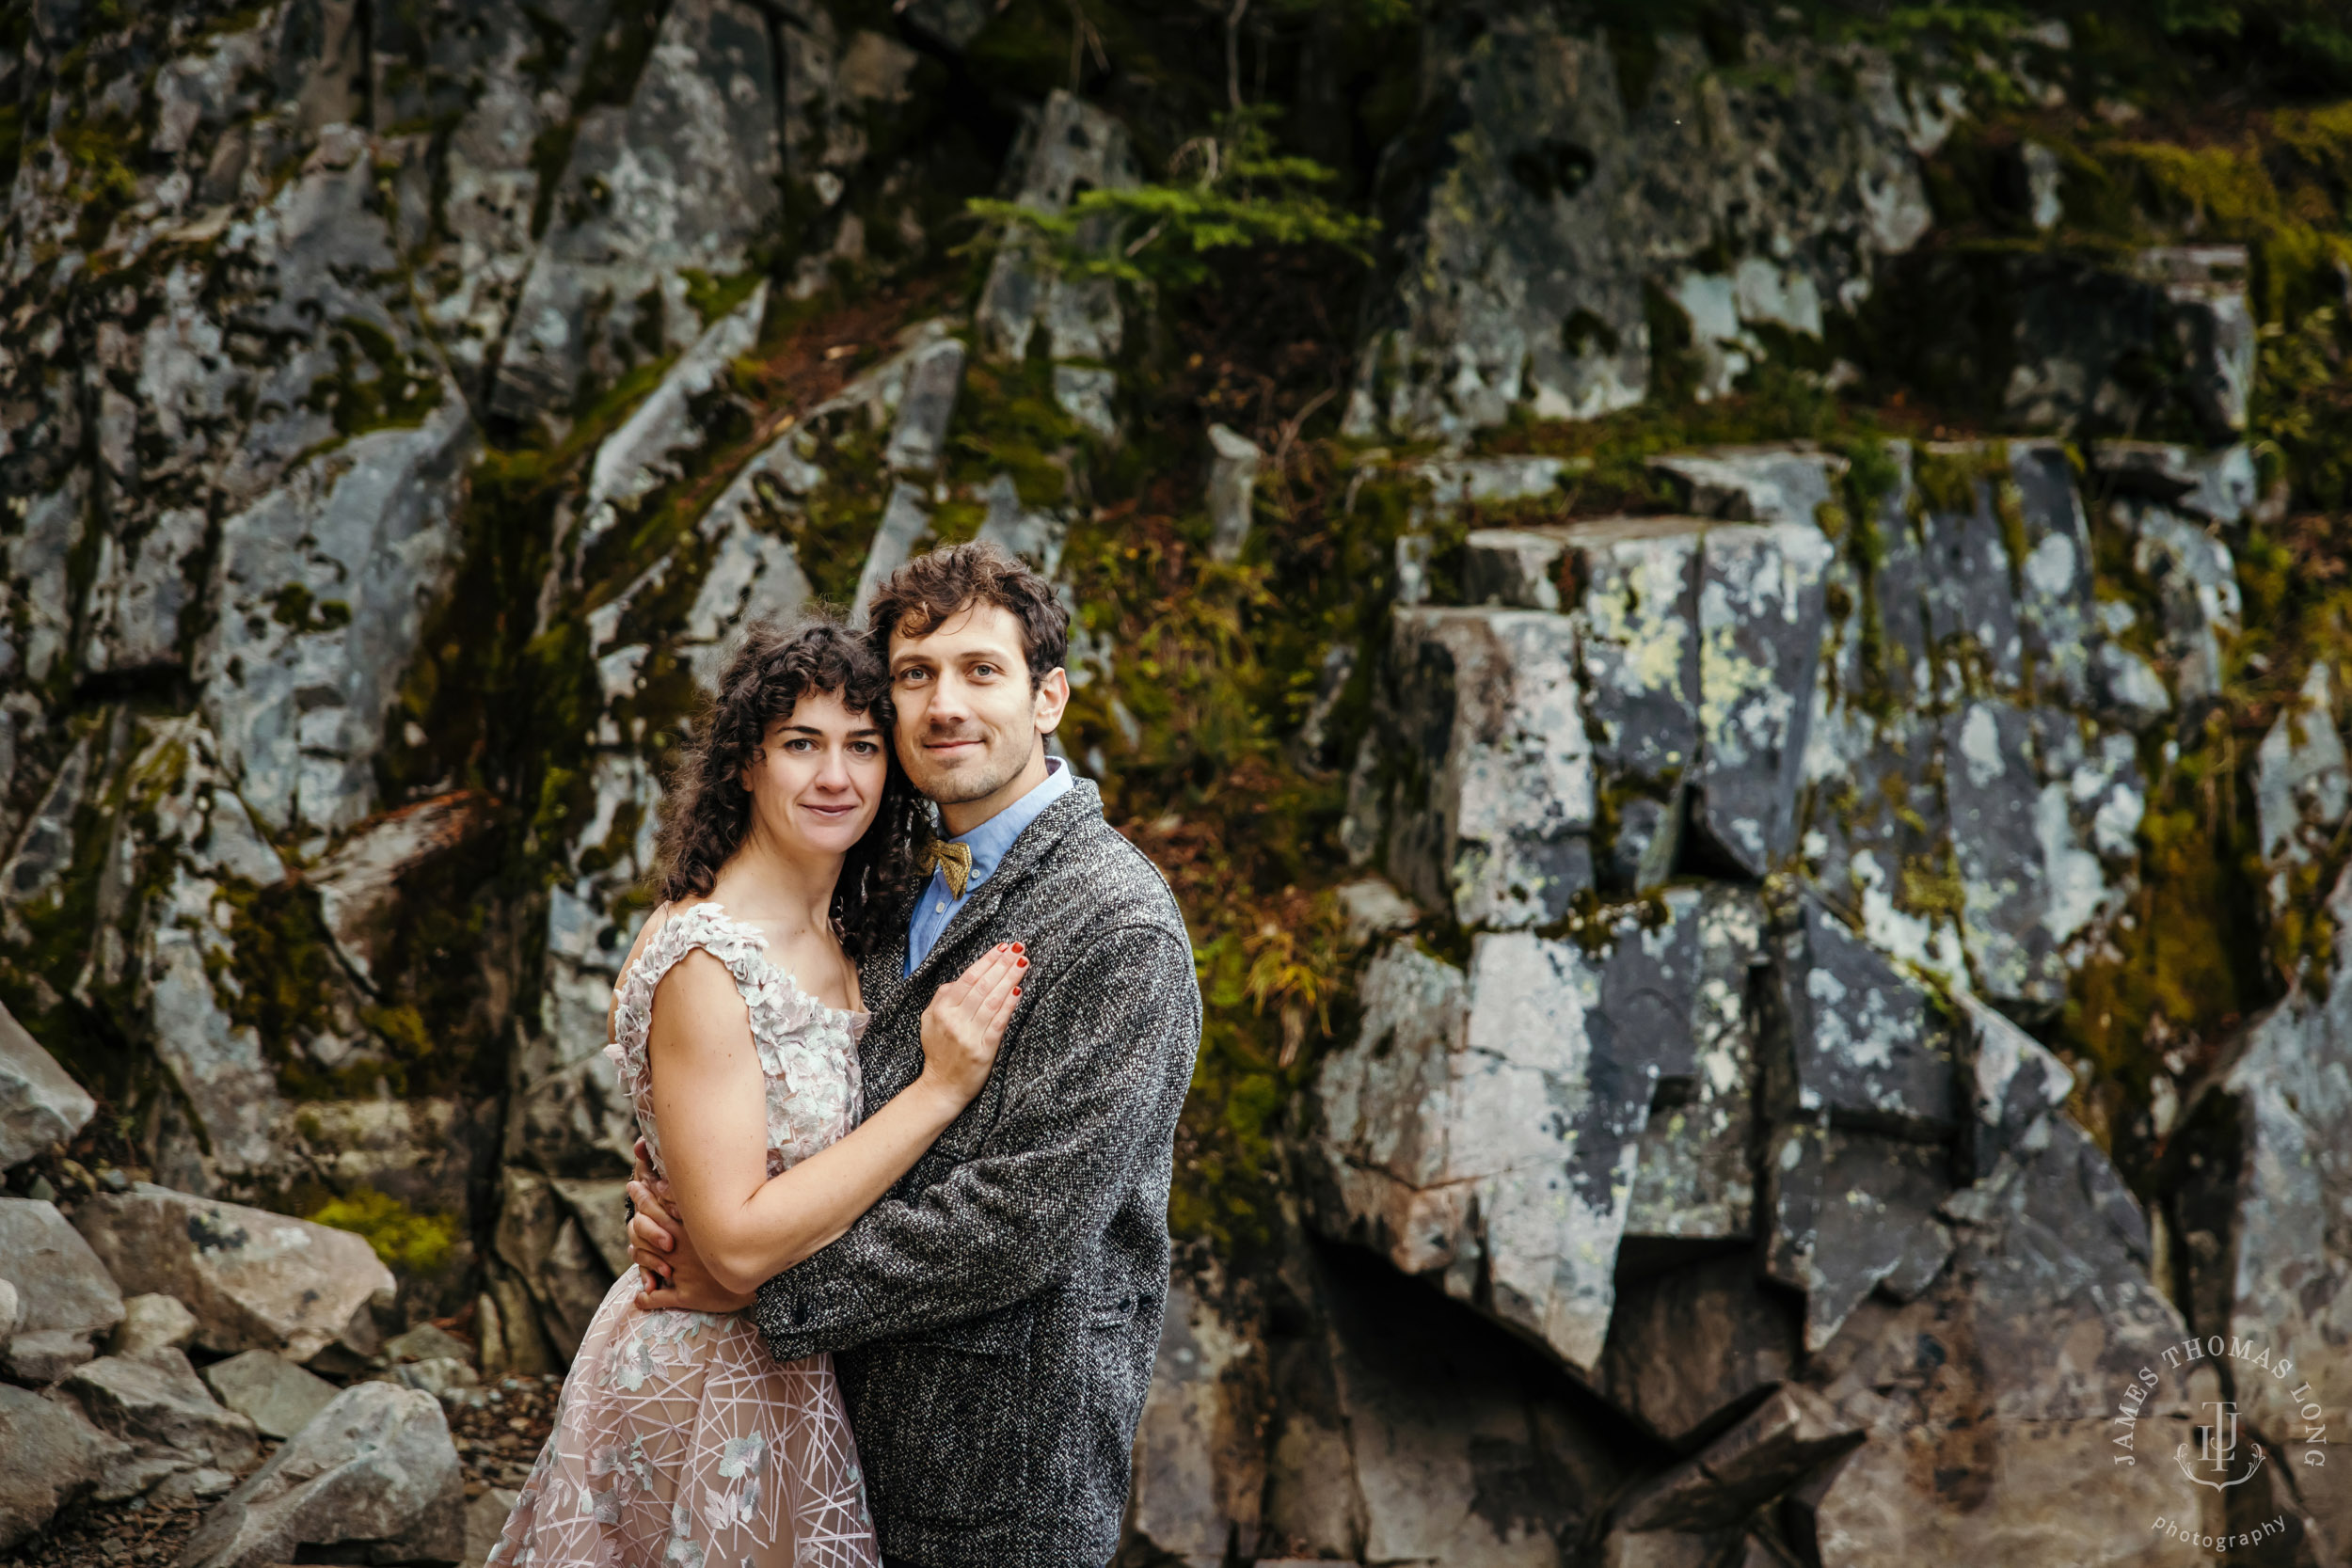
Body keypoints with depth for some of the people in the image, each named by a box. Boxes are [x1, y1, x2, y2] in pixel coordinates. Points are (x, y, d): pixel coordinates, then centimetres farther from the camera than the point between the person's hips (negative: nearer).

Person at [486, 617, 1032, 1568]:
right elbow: (740, 1241, -25)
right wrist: (939, 1089, -25)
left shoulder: (844, 945, 4)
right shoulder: (700, 961, -21)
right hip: (704, 1394, -8)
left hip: (803, 1383, 8)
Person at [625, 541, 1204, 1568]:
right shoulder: (903, 890, 10)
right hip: (869, 1407, 7)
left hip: (1014, 1455, -7)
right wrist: (681, 1207, -7)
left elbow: (1031, 1214, -23)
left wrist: (762, 1280, -17)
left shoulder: (1119, 925, -17)